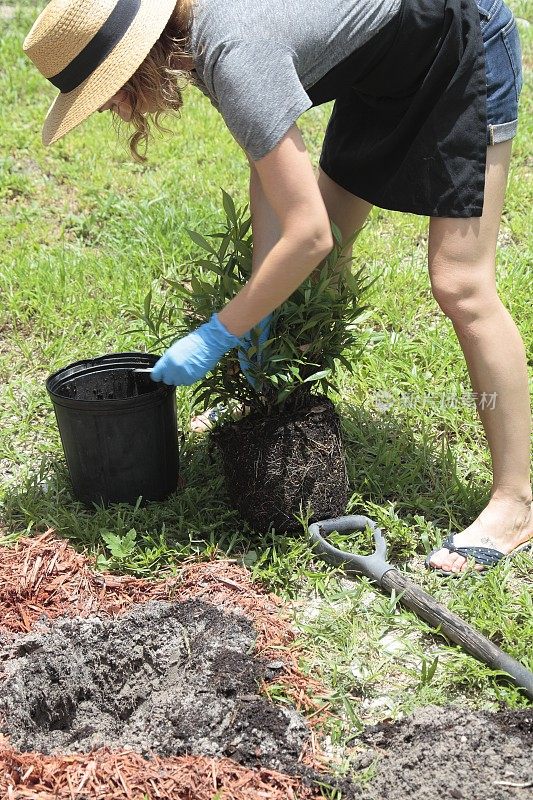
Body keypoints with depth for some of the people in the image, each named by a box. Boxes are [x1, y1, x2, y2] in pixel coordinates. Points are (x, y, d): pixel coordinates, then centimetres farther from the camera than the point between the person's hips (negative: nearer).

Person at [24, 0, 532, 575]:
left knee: (459, 283, -13)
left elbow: (308, 235, -36)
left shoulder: (234, 55, -34)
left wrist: (215, 338, -27)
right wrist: (260, 297, -11)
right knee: (318, 262, 12)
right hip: (387, 72, 9)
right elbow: (269, 157, -4)